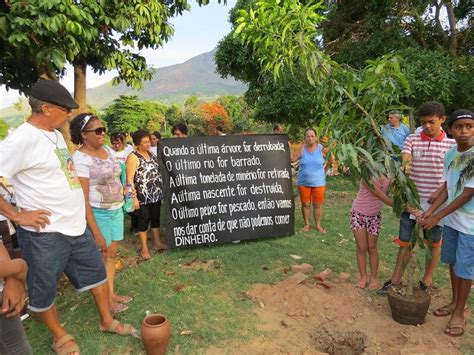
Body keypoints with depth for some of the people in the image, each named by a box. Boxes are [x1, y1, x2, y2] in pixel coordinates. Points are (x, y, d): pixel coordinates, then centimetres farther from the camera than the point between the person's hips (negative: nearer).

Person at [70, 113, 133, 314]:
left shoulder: (107, 150, 5)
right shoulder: (80, 159, -18)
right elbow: (82, 198, -20)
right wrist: (96, 232, -22)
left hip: (116, 209, 7)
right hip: (97, 213, -7)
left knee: (112, 253, 15)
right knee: (101, 256, 7)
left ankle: (112, 293, 30)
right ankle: (105, 300, 23)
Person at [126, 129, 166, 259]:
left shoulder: (151, 154, 9)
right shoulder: (133, 157, -11)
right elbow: (129, 179, -14)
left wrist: (161, 190, 15)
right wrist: (134, 197, -18)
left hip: (156, 194, 6)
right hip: (143, 196, -6)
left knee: (156, 218, 15)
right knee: (144, 220, 4)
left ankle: (157, 242, 30)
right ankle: (144, 248, 16)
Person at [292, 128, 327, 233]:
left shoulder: (321, 148, -6)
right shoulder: (302, 148, -2)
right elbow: (292, 159, -3)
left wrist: (324, 171, -1)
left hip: (318, 182, -1)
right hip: (303, 182, 1)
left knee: (318, 205, 8)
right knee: (305, 204, 10)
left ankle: (318, 225, 24)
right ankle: (307, 224, 26)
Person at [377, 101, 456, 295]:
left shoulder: (451, 143, -2)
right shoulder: (412, 139, -1)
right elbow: (403, 163, -14)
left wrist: (440, 192, -13)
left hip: (436, 203, 0)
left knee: (433, 243, 14)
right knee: (405, 241, 10)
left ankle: (427, 280, 33)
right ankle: (396, 279, 23)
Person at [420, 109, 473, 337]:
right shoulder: (450, 154, 0)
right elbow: (446, 188, 5)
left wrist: (437, 217, -16)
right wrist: (430, 211, -6)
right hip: (451, 219, 6)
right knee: (452, 262, 18)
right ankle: (455, 302, 37)